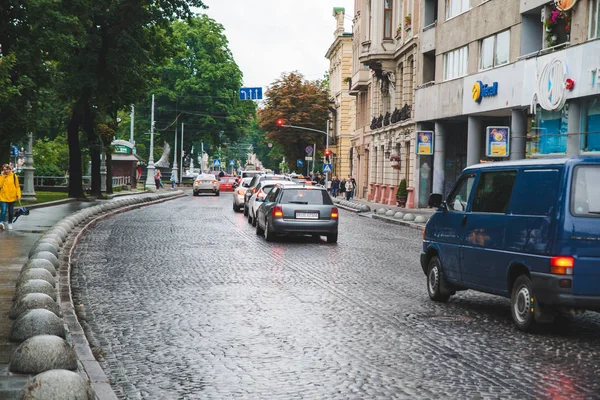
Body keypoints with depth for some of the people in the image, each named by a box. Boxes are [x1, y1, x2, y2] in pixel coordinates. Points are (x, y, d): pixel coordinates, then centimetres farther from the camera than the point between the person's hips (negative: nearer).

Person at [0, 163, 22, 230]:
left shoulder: (14, 176, 1)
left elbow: (17, 186, 3)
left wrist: (18, 195, -4)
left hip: (12, 197, 1)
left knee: (11, 212, 11)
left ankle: (10, 223, 26)